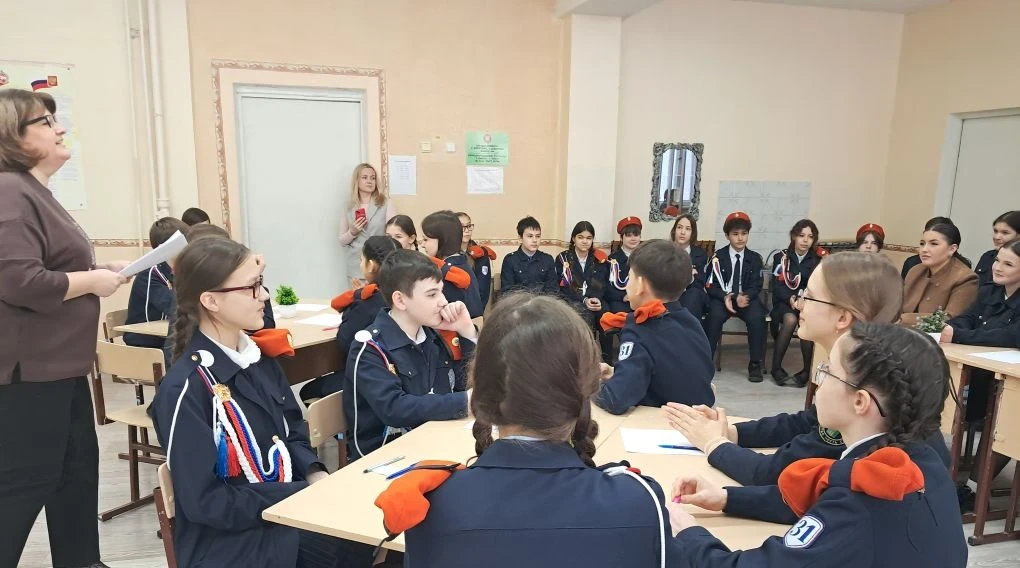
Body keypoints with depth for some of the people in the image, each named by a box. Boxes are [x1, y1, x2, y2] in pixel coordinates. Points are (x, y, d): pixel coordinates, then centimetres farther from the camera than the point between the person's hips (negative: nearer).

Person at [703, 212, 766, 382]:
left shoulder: (755, 258, 7)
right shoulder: (718, 257, 2)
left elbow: (756, 286, 2)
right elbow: (711, 285, -1)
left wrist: (745, 296, -21)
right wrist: (725, 297, -21)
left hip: (747, 298, 1)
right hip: (722, 297, -1)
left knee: (757, 317, -29)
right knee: (715, 315, -33)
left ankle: (755, 364, -17)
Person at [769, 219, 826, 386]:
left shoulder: (820, 259, 8)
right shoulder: (781, 257, 6)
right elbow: (777, 286, -3)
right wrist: (791, 299, -22)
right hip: (785, 302, 0)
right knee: (791, 319, -34)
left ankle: (807, 369, -21)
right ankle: (776, 367, -23)